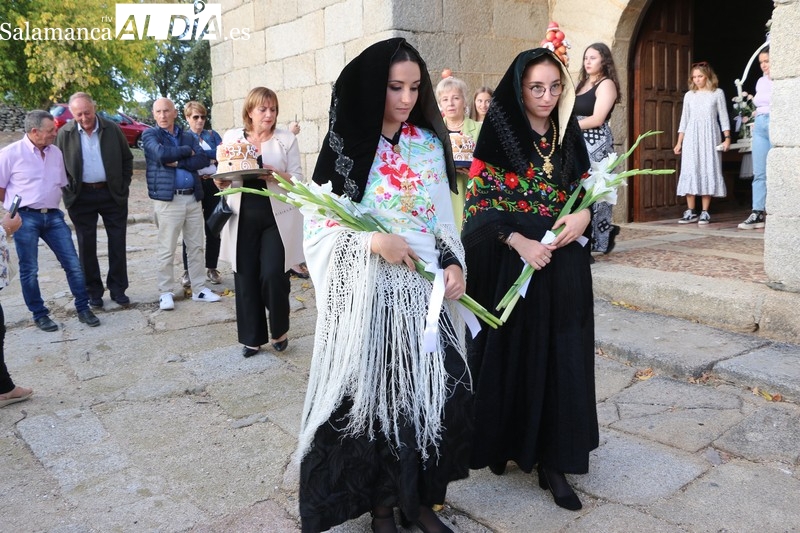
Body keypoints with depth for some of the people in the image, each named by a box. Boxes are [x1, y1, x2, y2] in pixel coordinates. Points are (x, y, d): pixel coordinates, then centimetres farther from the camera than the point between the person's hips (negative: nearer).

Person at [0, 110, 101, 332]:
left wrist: (48, 203, 10)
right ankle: (39, 315, 18)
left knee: (73, 264, 1)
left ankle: (83, 309, 12)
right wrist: (19, 205, 2)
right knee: (29, 270, 5)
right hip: (26, 218, -4)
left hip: (53, 216, 4)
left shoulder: (56, 152, 8)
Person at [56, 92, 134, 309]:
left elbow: (127, 159, 5)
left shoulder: (112, 129, -2)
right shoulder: (65, 133, -2)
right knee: (86, 245, 6)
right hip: (81, 197, 0)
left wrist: (124, 187, 0)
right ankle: (93, 291, 18)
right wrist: (69, 190, -4)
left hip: (112, 194, 0)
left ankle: (118, 289, 16)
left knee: (117, 242, 5)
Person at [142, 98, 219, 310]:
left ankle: (199, 289, 18)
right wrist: (187, 151, -3)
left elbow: (203, 160, -1)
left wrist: (178, 162, -13)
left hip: (193, 198, 4)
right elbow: (162, 154, -17)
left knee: (196, 247, 9)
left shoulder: (188, 137, 14)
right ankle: (165, 292, 9)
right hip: (167, 199, -4)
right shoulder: (149, 135, 3)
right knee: (166, 249, -1)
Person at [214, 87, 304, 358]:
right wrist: (221, 182, -11)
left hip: (277, 219, -2)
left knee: (273, 275, -9)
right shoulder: (232, 137, 9)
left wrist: (277, 176, -20)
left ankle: (279, 330, 17)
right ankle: (252, 337, 20)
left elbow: (298, 179, -1)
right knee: (246, 278, 4)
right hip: (244, 219, 3)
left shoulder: (286, 139, 2)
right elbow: (224, 174, 11)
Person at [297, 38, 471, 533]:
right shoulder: (346, 145, -3)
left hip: (424, 290, 4)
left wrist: (453, 262, -5)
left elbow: (443, 218, 12)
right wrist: (372, 241, -18)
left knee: (433, 389, 3)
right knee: (372, 395, 2)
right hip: (366, 293, -3)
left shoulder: (429, 144, 9)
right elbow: (319, 223, -4)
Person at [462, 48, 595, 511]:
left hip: (563, 268, 4)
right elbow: (478, 204, -8)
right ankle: (502, 443, 26)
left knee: (560, 359, 4)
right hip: (512, 267, -4)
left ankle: (552, 460, 15)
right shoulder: (498, 136, -5)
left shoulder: (569, 136, 9)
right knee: (511, 355, 5)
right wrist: (519, 241, -20)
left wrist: (584, 215, -9)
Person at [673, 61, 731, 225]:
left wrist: (727, 137, -3)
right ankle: (690, 212, 0)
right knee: (690, 172, -4)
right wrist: (679, 142, 8)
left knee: (708, 171, -4)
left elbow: (723, 117, 5)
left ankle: (705, 213, -2)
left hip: (709, 137, -2)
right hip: (691, 137, 2)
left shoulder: (717, 93, 6)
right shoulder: (689, 95, 12)